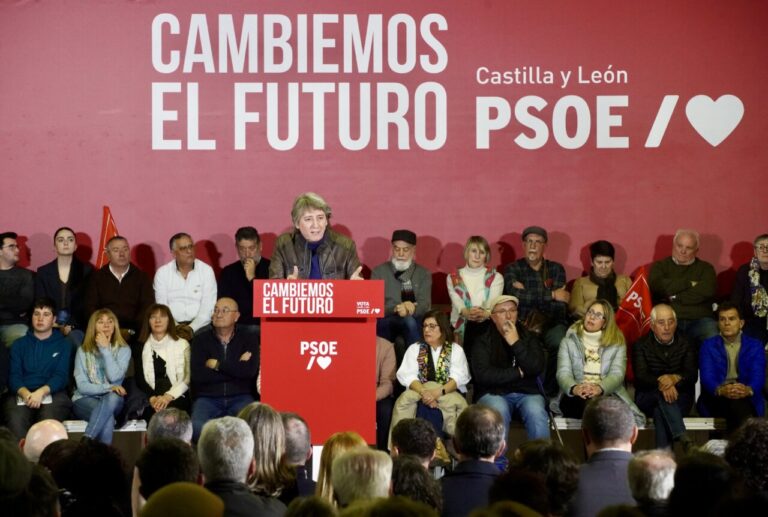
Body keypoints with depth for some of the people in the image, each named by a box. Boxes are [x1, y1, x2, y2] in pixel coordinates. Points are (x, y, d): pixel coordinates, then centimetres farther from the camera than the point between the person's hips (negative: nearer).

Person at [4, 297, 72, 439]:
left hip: (52, 394, -1)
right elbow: (14, 375, 8)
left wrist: (41, 392, -18)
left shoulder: (63, 345, 16)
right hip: (22, 394, 1)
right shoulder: (19, 345, 20)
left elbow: (61, 376, 3)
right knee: (16, 423, -35)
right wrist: (26, 393, -15)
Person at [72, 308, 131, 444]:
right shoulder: (83, 351, 6)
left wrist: (105, 349, -11)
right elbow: (82, 386, -3)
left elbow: (114, 377, -12)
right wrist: (109, 387, -17)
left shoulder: (123, 350, 6)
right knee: (108, 417, -37)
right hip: (85, 399, -1)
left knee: (112, 397, -39)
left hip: (112, 400, 1)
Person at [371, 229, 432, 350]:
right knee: (408, 320, -34)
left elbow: (425, 305, 1)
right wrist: (396, 308, -20)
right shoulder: (379, 271, 11)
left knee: (410, 321, -35)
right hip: (385, 321, -1)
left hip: (415, 320, 1)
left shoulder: (423, 274, 13)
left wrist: (408, 309, -23)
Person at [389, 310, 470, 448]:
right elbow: (407, 375, -1)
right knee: (404, 400, -31)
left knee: (457, 403, -35)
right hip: (419, 390, 1)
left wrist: (439, 392, -24)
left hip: (448, 392, -1)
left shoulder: (455, 350, 10)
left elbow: (459, 378, -5)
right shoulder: (414, 348, 14)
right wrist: (424, 392, -22)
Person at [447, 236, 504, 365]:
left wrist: (484, 312, -34)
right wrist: (466, 312, -32)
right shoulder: (453, 277, 16)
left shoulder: (496, 277, 14)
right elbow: (457, 302, -5)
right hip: (462, 325, 1)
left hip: (486, 323, 0)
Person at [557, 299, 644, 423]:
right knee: (586, 403, -38)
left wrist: (599, 388, -26)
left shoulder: (617, 343, 13)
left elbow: (617, 374, -2)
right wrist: (574, 388, -25)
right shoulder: (569, 341, 14)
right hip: (576, 397, 0)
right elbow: (563, 373, 1)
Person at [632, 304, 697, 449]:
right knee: (663, 396, -36)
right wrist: (661, 384, -33)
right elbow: (641, 377, -11)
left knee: (659, 411, -32)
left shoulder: (685, 345, 10)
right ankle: (682, 438, -52)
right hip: (647, 398, -1)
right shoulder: (641, 346, 5)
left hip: (680, 398, 1)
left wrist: (675, 378, -29)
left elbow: (692, 375, -5)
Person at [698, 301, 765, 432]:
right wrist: (721, 390, -28)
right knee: (736, 402, -35)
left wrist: (748, 390, -28)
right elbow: (707, 376, -3)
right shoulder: (708, 346, 13)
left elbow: (758, 376, -3)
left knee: (738, 400, -37)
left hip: (747, 398, 0)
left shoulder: (755, 346, 13)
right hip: (716, 398, 0)